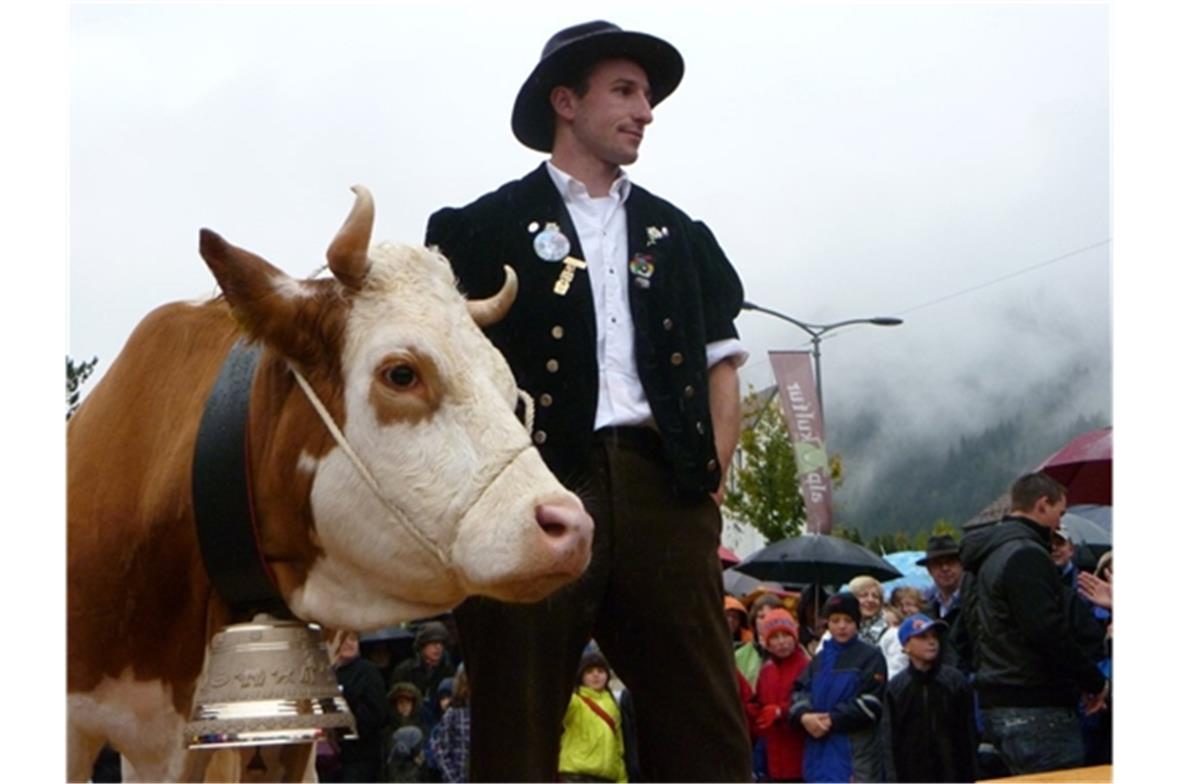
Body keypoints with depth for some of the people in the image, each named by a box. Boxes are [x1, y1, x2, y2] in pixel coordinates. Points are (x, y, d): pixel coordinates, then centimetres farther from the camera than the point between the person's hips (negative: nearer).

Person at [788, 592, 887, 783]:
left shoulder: (871, 656, 0)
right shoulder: (821, 658, 17)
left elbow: (872, 702, -9)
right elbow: (800, 691, 9)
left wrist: (832, 719, -14)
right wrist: (804, 716, -13)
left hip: (857, 752, -5)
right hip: (820, 752, 5)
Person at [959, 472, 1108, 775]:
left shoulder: (989, 557, 18)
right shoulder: (1026, 555, -15)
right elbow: (1050, 633, -22)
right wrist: (1094, 681, -9)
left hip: (996, 704, 10)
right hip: (1035, 710, -10)